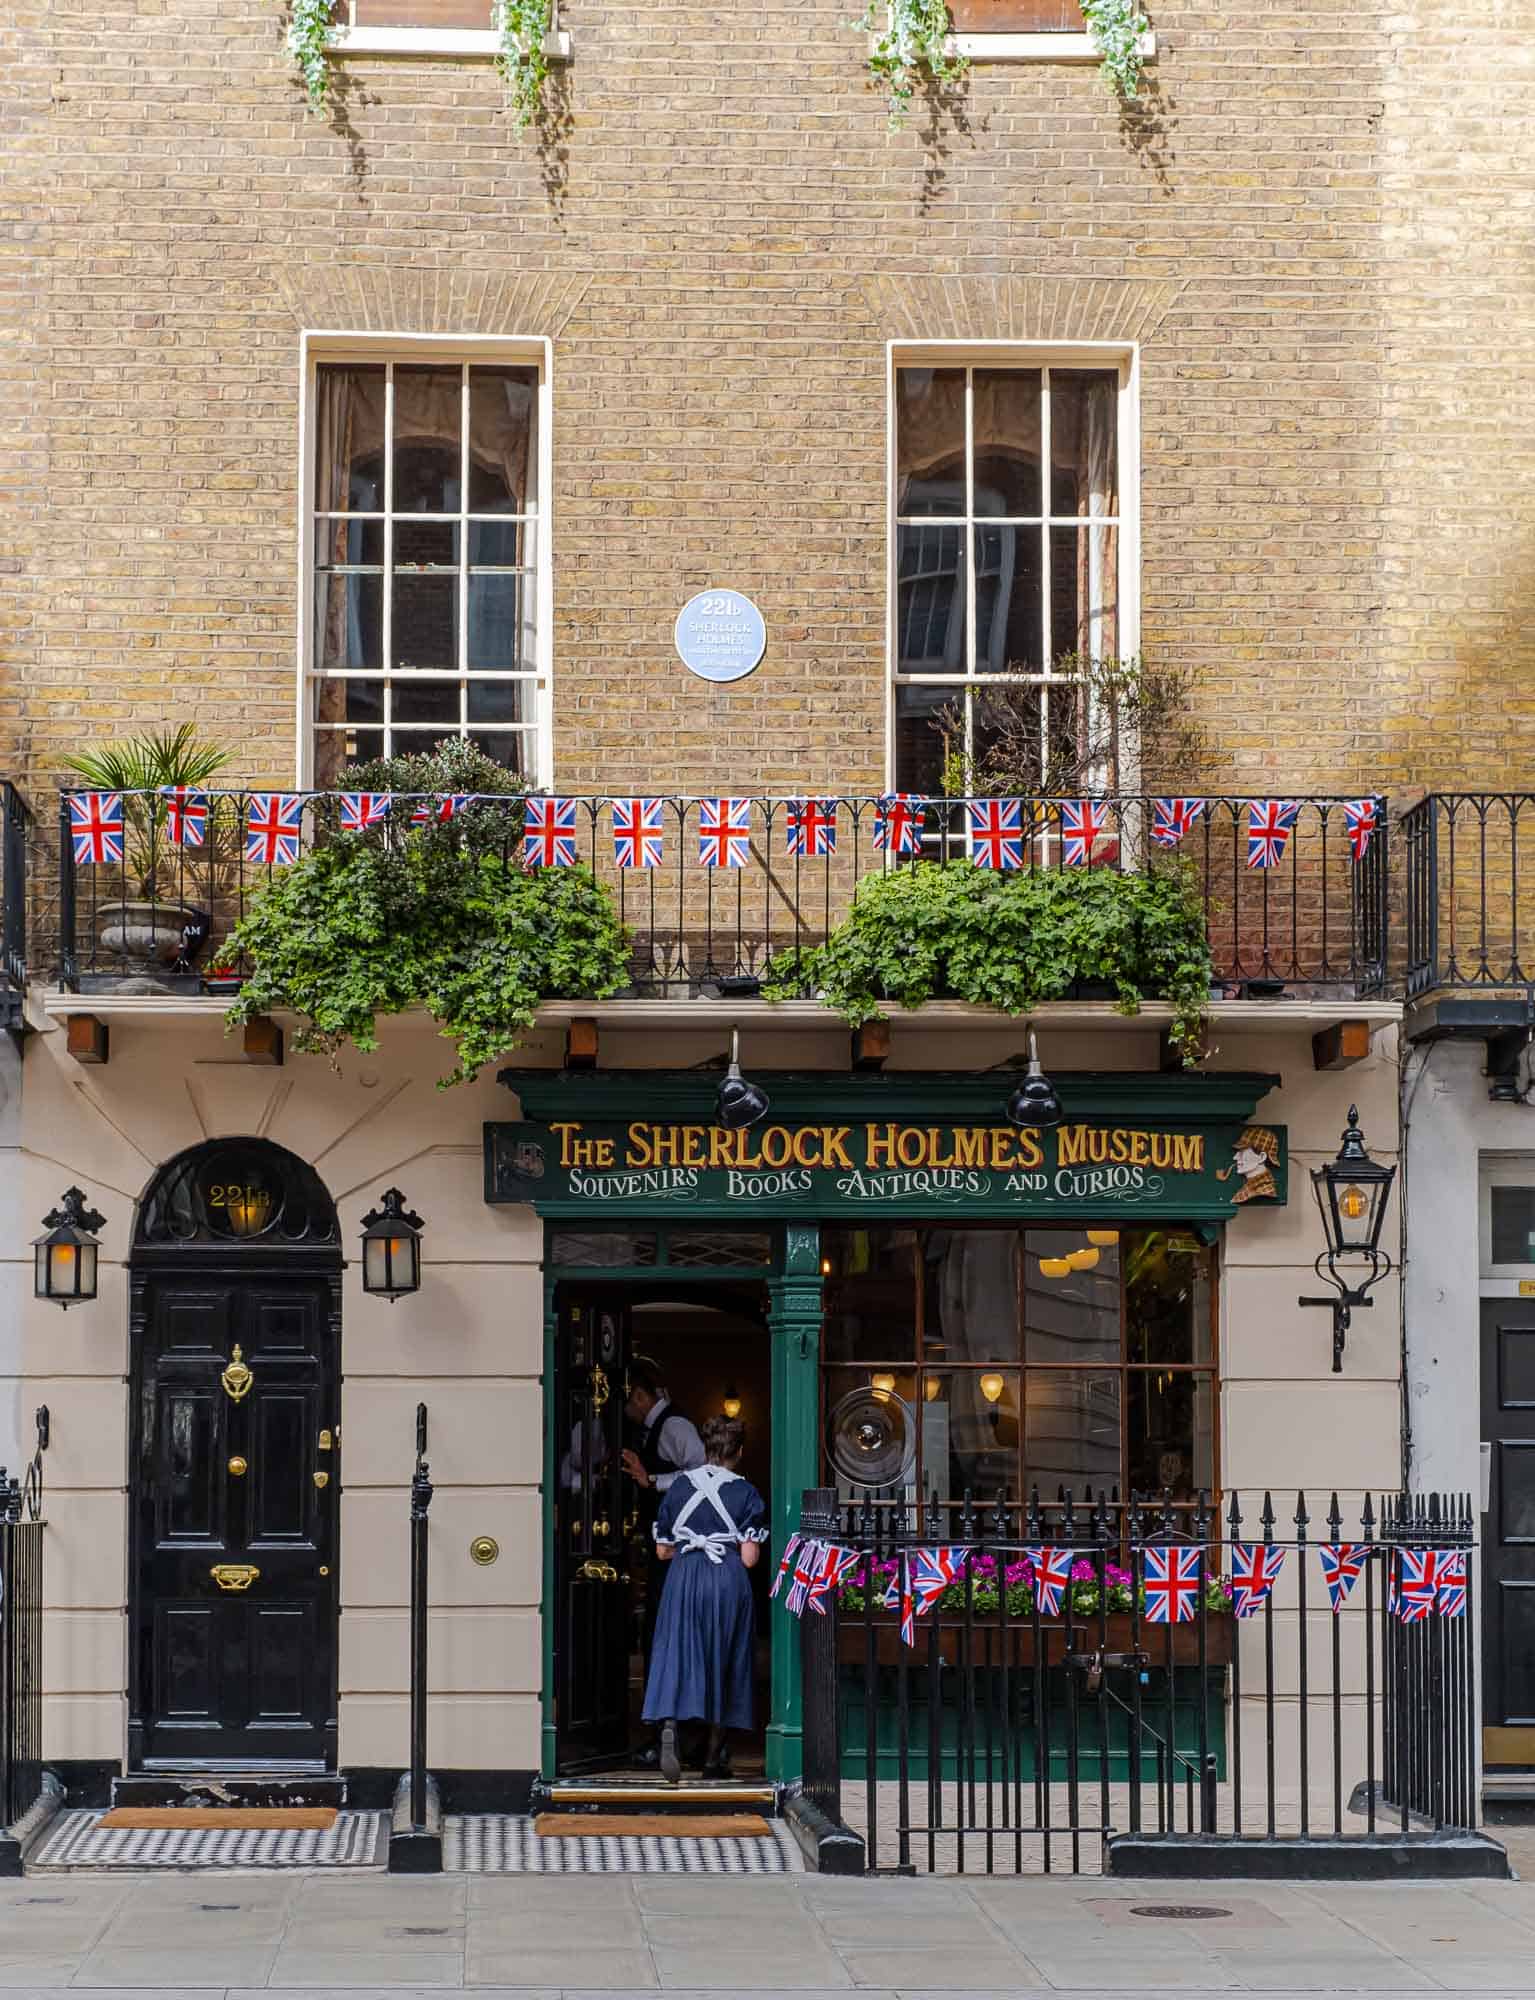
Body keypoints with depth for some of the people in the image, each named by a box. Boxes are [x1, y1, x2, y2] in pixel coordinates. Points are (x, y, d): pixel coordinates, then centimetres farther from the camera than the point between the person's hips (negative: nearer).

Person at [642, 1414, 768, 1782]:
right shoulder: (746, 1493, -2)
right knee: (724, 1663, 10)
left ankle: (668, 1728, -30)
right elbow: (749, 1558, -7)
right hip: (729, 1583, -1)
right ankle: (714, 1757, 15)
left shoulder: (680, 1486, 4)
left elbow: (662, 1551, 8)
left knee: (675, 1654, -2)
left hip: (684, 1579, 1)